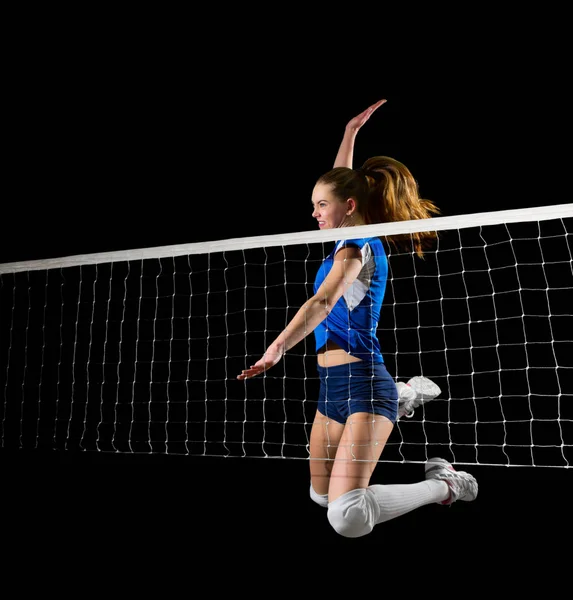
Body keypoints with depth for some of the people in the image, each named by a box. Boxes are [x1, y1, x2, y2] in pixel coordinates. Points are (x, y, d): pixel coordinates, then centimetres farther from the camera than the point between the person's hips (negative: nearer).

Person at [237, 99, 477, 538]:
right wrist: (351, 132, 34)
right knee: (322, 496, 22)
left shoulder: (357, 247, -12)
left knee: (347, 517, -21)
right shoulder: (356, 239, 13)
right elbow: (342, 183, 31)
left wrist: (279, 346, -40)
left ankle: (443, 485, 3)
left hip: (361, 380, -9)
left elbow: (321, 303, -28)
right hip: (332, 385, 9)